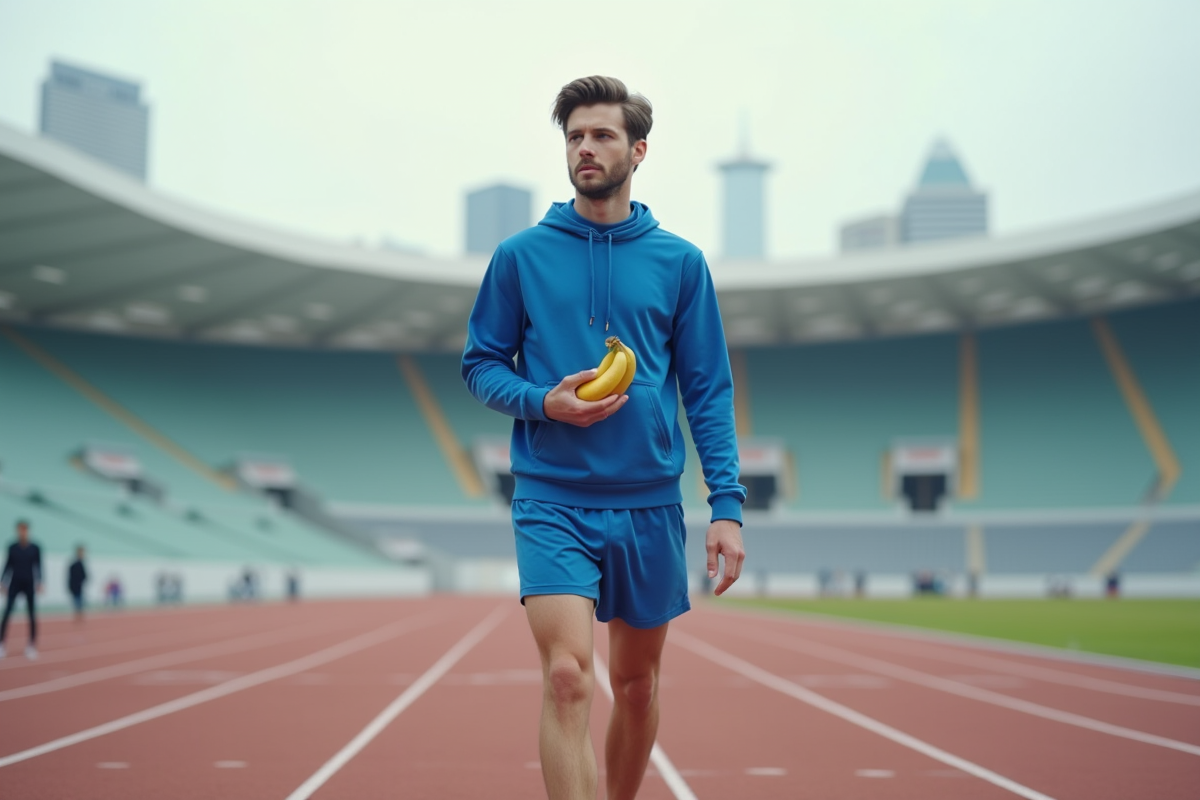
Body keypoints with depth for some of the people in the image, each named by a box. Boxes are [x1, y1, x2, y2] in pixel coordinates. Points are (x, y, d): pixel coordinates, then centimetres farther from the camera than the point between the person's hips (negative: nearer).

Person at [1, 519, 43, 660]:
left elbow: (38, 566, -1)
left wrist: (39, 582, -12)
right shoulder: (12, 547, 1)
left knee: (32, 615, -1)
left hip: (29, 585, 0)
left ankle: (32, 646, 8)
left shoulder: (35, 548, -1)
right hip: (14, 584, 0)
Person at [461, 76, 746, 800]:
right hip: (552, 501, -2)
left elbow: (709, 389, 5)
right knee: (569, 676, -17)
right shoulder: (520, 256, 3)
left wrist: (727, 504, -4)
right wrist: (543, 401, -13)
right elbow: (481, 365, 8)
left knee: (637, 683, 13)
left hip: (650, 504, 2)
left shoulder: (680, 262, 5)